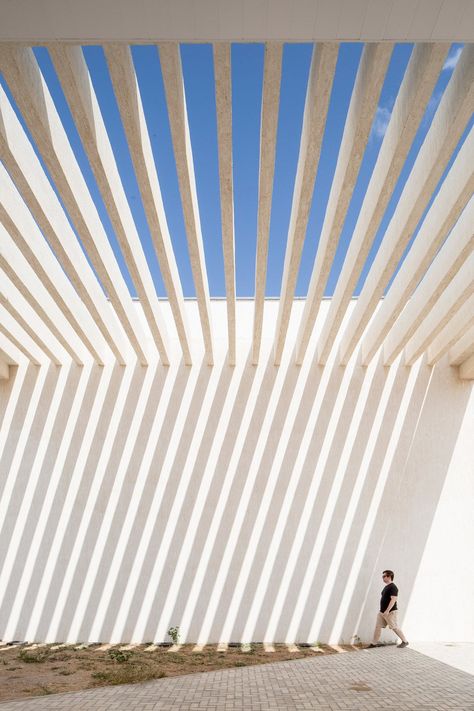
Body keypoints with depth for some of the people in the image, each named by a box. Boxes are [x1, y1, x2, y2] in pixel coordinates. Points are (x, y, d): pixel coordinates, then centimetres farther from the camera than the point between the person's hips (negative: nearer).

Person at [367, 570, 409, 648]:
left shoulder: (393, 587, -17)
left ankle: (405, 641, 20)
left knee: (394, 627, 2)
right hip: (382, 612, 9)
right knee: (377, 627, 6)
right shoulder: (386, 587, 13)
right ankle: (374, 643, 11)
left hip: (390, 612, -9)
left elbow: (393, 600, -24)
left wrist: (387, 611, -28)